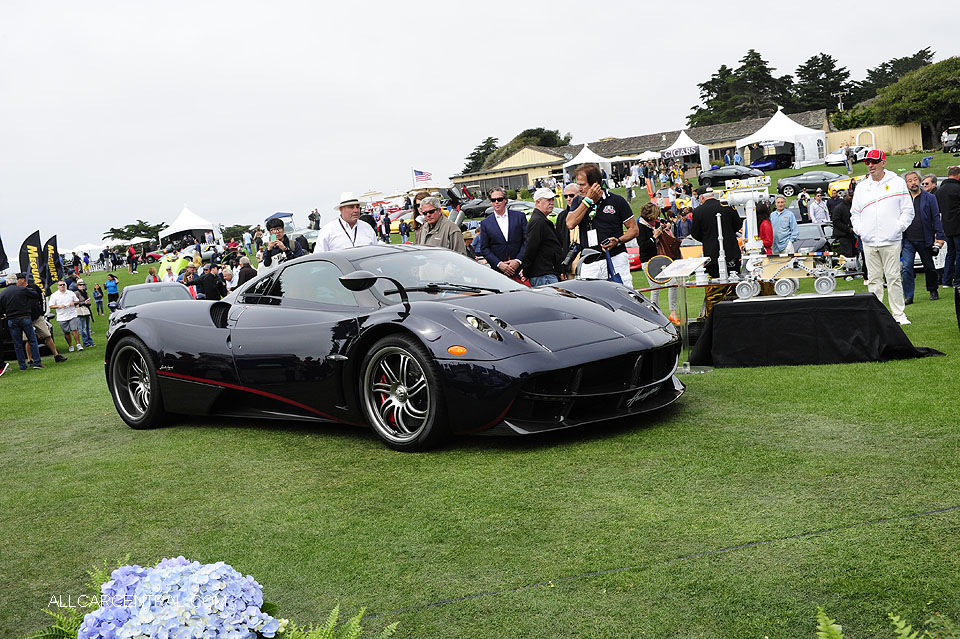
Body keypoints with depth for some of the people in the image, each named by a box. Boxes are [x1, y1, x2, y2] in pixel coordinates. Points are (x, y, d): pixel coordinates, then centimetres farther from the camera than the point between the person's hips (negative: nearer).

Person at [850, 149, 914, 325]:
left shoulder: (898, 183, 4)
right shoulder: (861, 187, 13)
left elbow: (908, 210, 3)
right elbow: (855, 213, 18)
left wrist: (898, 228, -7)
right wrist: (859, 229, 2)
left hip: (891, 241, -3)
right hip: (868, 242, 3)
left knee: (893, 278, -3)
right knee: (874, 279, 6)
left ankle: (898, 315, 4)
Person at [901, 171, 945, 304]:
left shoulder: (930, 198, 2)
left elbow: (936, 218, 1)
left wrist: (940, 237, -7)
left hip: (924, 240, -1)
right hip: (907, 240, 1)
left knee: (929, 267, 12)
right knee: (906, 268, -8)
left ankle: (933, 291, 30)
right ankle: (908, 296, -4)